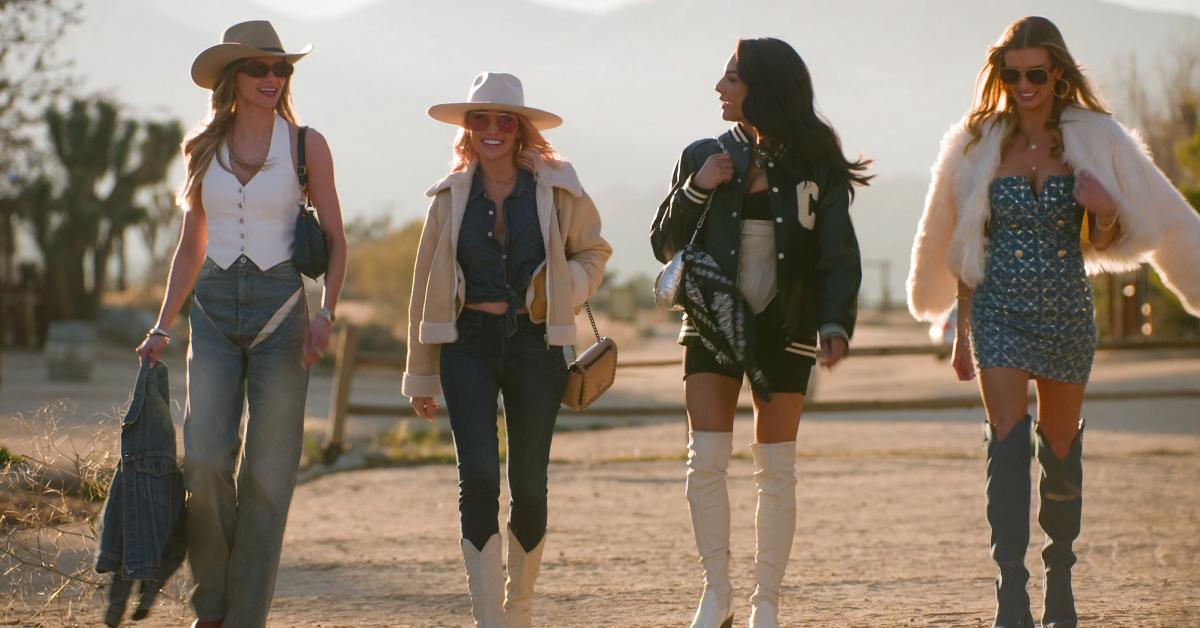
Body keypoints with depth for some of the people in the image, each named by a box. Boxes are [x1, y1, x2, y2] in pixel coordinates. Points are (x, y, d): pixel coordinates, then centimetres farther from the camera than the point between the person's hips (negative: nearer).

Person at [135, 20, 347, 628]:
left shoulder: (306, 145, 2)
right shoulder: (204, 150, 9)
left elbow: (335, 240, 5)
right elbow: (191, 247, 16)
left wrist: (325, 313, -10)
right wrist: (161, 327, 8)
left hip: (279, 309, -2)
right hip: (214, 309, 2)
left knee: (267, 474, -3)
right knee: (205, 462, -9)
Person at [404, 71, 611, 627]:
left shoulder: (556, 190, 3)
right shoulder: (452, 195, 7)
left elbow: (593, 251, 17)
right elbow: (426, 285, 11)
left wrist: (564, 289, -6)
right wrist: (421, 374, 11)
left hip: (534, 346, 0)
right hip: (468, 345, 0)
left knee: (529, 486, 3)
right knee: (477, 476, -14)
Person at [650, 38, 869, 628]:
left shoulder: (814, 168, -1)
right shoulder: (705, 156, 3)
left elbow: (839, 254, -2)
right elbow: (664, 244, 5)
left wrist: (836, 323, -16)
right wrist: (696, 189, -10)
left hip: (785, 329, -1)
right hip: (713, 323, 1)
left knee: (776, 472, 2)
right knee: (705, 461, -7)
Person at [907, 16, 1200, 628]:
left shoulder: (1093, 139, 2)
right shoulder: (980, 143, 2)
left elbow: (1103, 244, 6)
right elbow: (963, 247, 9)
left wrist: (1105, 212, -17)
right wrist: (963, 332, 9)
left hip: (1067, 312, 1)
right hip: (998, 309, -1)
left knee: (1060, 450, 11)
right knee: (1009, 442, -14)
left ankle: (1060, 578, 31)